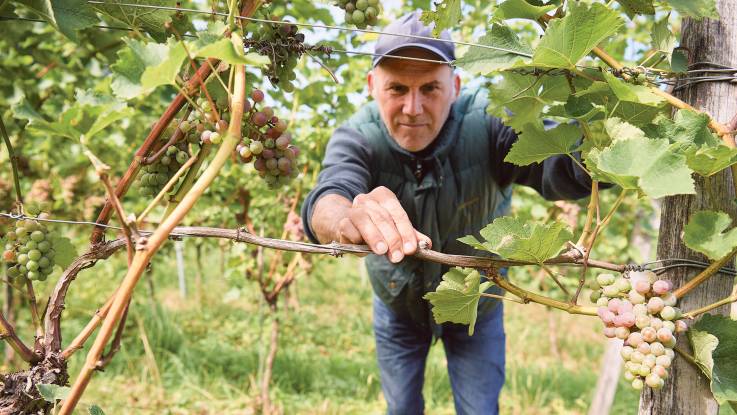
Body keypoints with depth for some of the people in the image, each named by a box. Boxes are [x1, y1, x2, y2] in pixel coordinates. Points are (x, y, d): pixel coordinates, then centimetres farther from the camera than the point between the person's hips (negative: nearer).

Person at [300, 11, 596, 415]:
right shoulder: (357, 136, -26)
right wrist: (347, 219, -71)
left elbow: (556, 160, -48)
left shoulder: (489, 122, -30)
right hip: (396, 306, 1)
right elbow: (325, 199, -46)